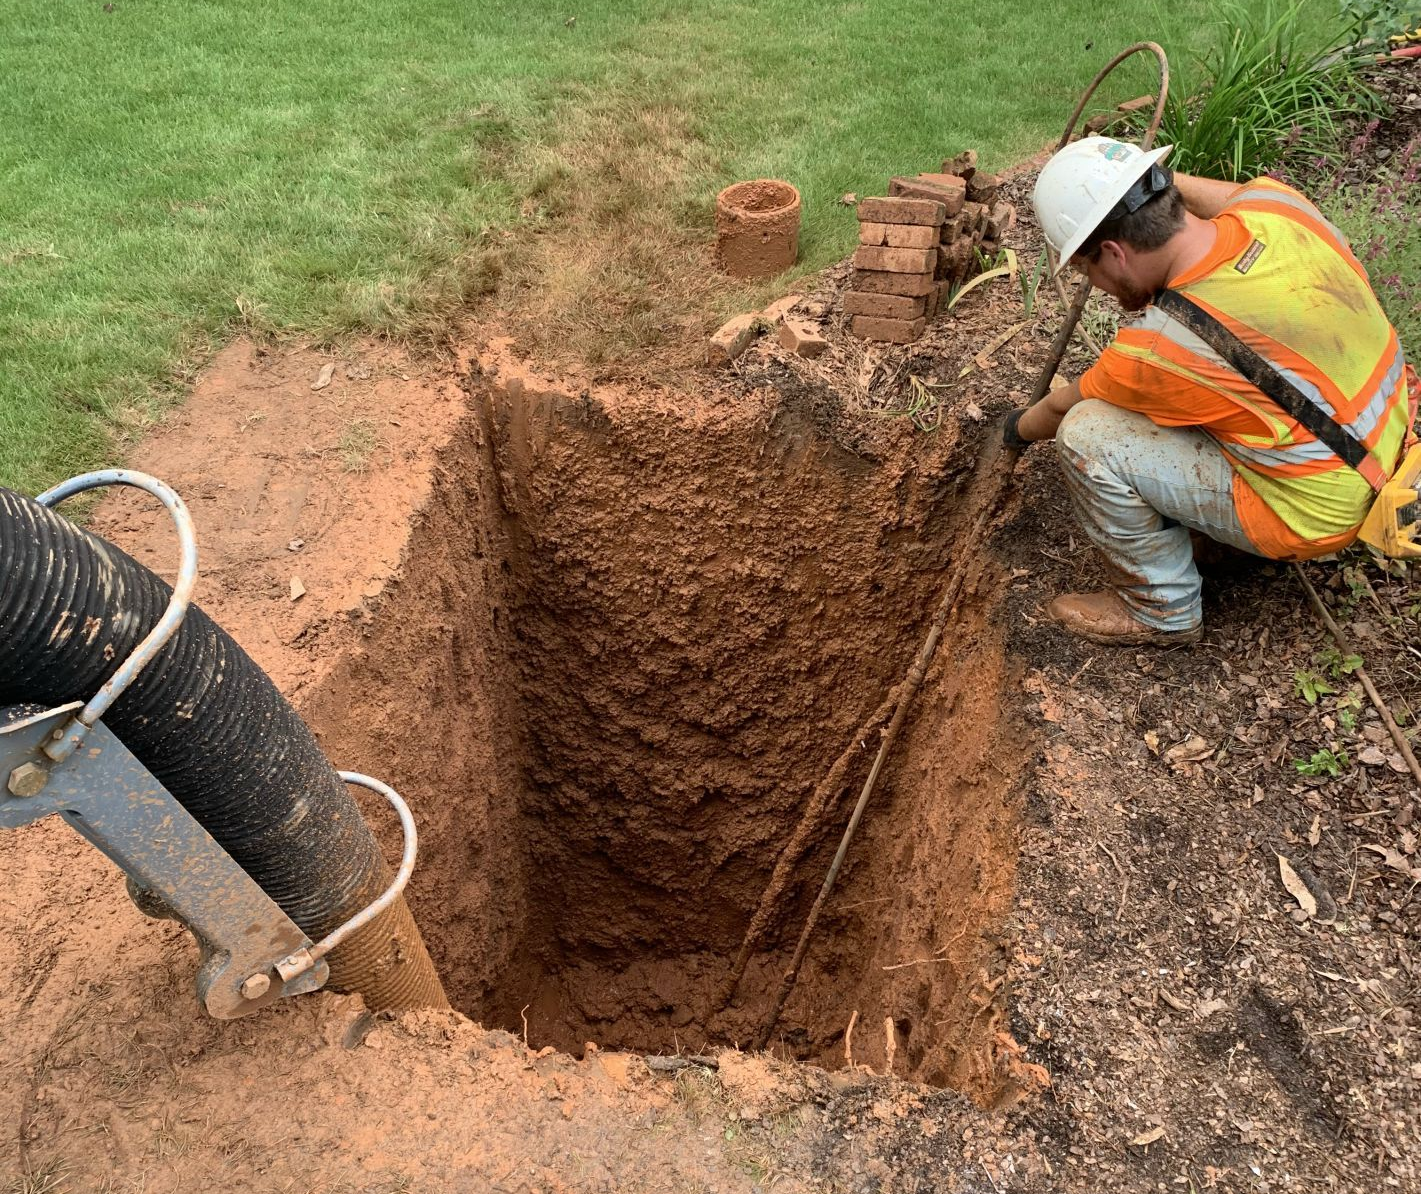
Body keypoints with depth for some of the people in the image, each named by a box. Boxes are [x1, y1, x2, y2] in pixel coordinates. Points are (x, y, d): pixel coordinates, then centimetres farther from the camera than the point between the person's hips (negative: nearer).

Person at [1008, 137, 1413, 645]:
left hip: (1314, 511, -8)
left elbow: (1063, 407, -7)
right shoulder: (1279, 204, -14)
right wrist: (1158, 180, 22)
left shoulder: (1165, 348, -30)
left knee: (1087, 436, -18)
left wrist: (1020, 428, 13)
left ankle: (1162, 611, 2)